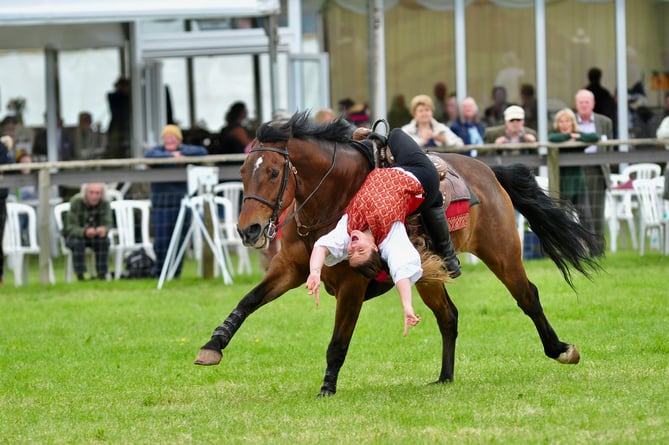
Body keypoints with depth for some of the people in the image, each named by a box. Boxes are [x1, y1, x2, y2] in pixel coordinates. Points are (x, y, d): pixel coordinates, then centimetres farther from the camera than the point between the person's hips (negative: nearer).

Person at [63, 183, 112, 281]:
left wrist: (104, 230, -48)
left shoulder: (105, 203, -16)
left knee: (104, 241, -28)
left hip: (95, 236, 2)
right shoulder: (76, 202, -25)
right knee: (78, 242, -35)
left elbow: (107, 224, -21)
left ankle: (102, 276, -24)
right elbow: (71, 228, -29)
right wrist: (85, 232, -51)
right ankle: (80, 276, -27)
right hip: (73, 235, -2)